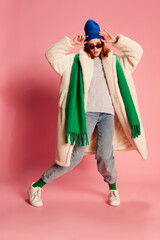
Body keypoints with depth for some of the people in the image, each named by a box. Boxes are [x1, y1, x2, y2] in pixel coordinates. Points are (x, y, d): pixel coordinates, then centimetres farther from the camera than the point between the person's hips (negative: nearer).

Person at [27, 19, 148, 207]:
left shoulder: (113, 61, 19)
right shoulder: (76, 60, 12)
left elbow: (137, 51, 14)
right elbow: (51, 55, 6)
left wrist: (116, 41, 5)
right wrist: (70, 43, 0)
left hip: (107, 114, 3)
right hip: (86, 112, -3)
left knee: (105, 156, -8)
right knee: (76, 156, -6)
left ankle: (112, 187, 23)